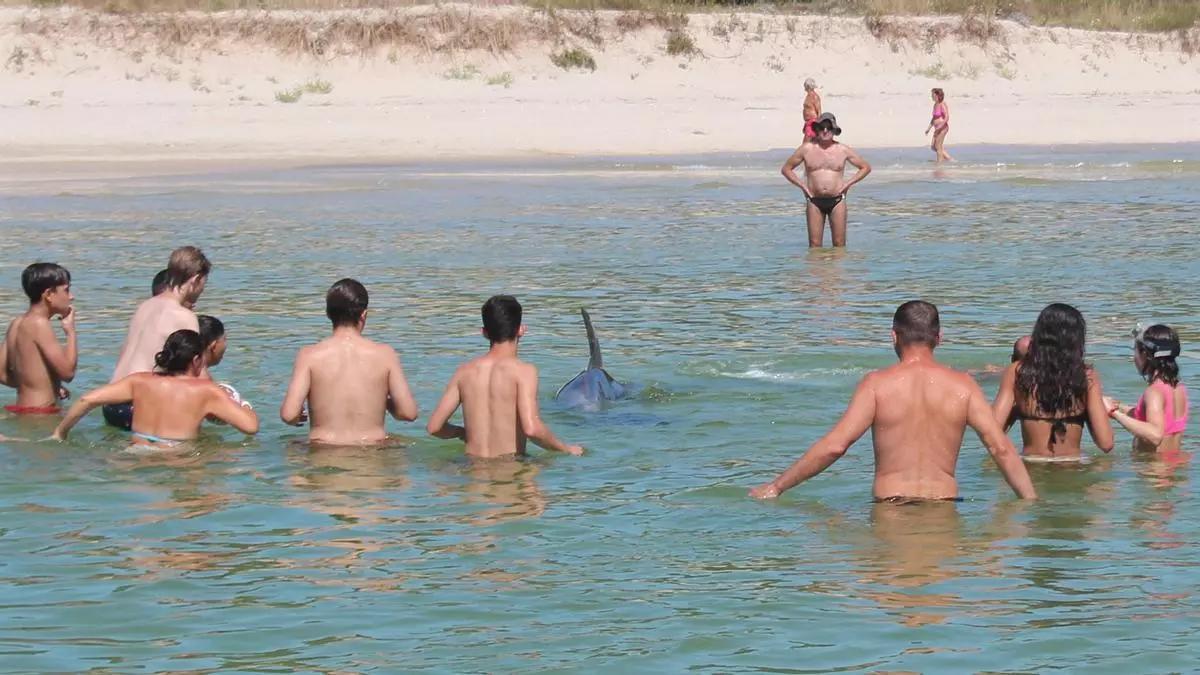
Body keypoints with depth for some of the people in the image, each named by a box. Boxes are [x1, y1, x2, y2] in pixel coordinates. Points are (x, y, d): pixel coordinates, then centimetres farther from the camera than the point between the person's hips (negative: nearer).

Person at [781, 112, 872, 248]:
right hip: (815, 201, 0)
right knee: (815, 244, -2)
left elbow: (866, 167, 14)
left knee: (839, 244, -2)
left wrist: (848, 184, 4)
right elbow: (786, 169, 13)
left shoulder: (843, 150, 4)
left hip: (837, 201, 0)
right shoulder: (807, 149, 4)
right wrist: (802, 185, 2)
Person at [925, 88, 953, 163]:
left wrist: (939, 127, -24)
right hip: (937, 129, 10)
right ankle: (948, 158, 20)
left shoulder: (942, 105, -15)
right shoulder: (935, 105, 12)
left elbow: (946, 118, -21)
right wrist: (929, 128, 17)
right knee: (933, 146, 13)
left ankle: (939, 162, 5)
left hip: (942, 128, -10)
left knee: (938, 146, -4)